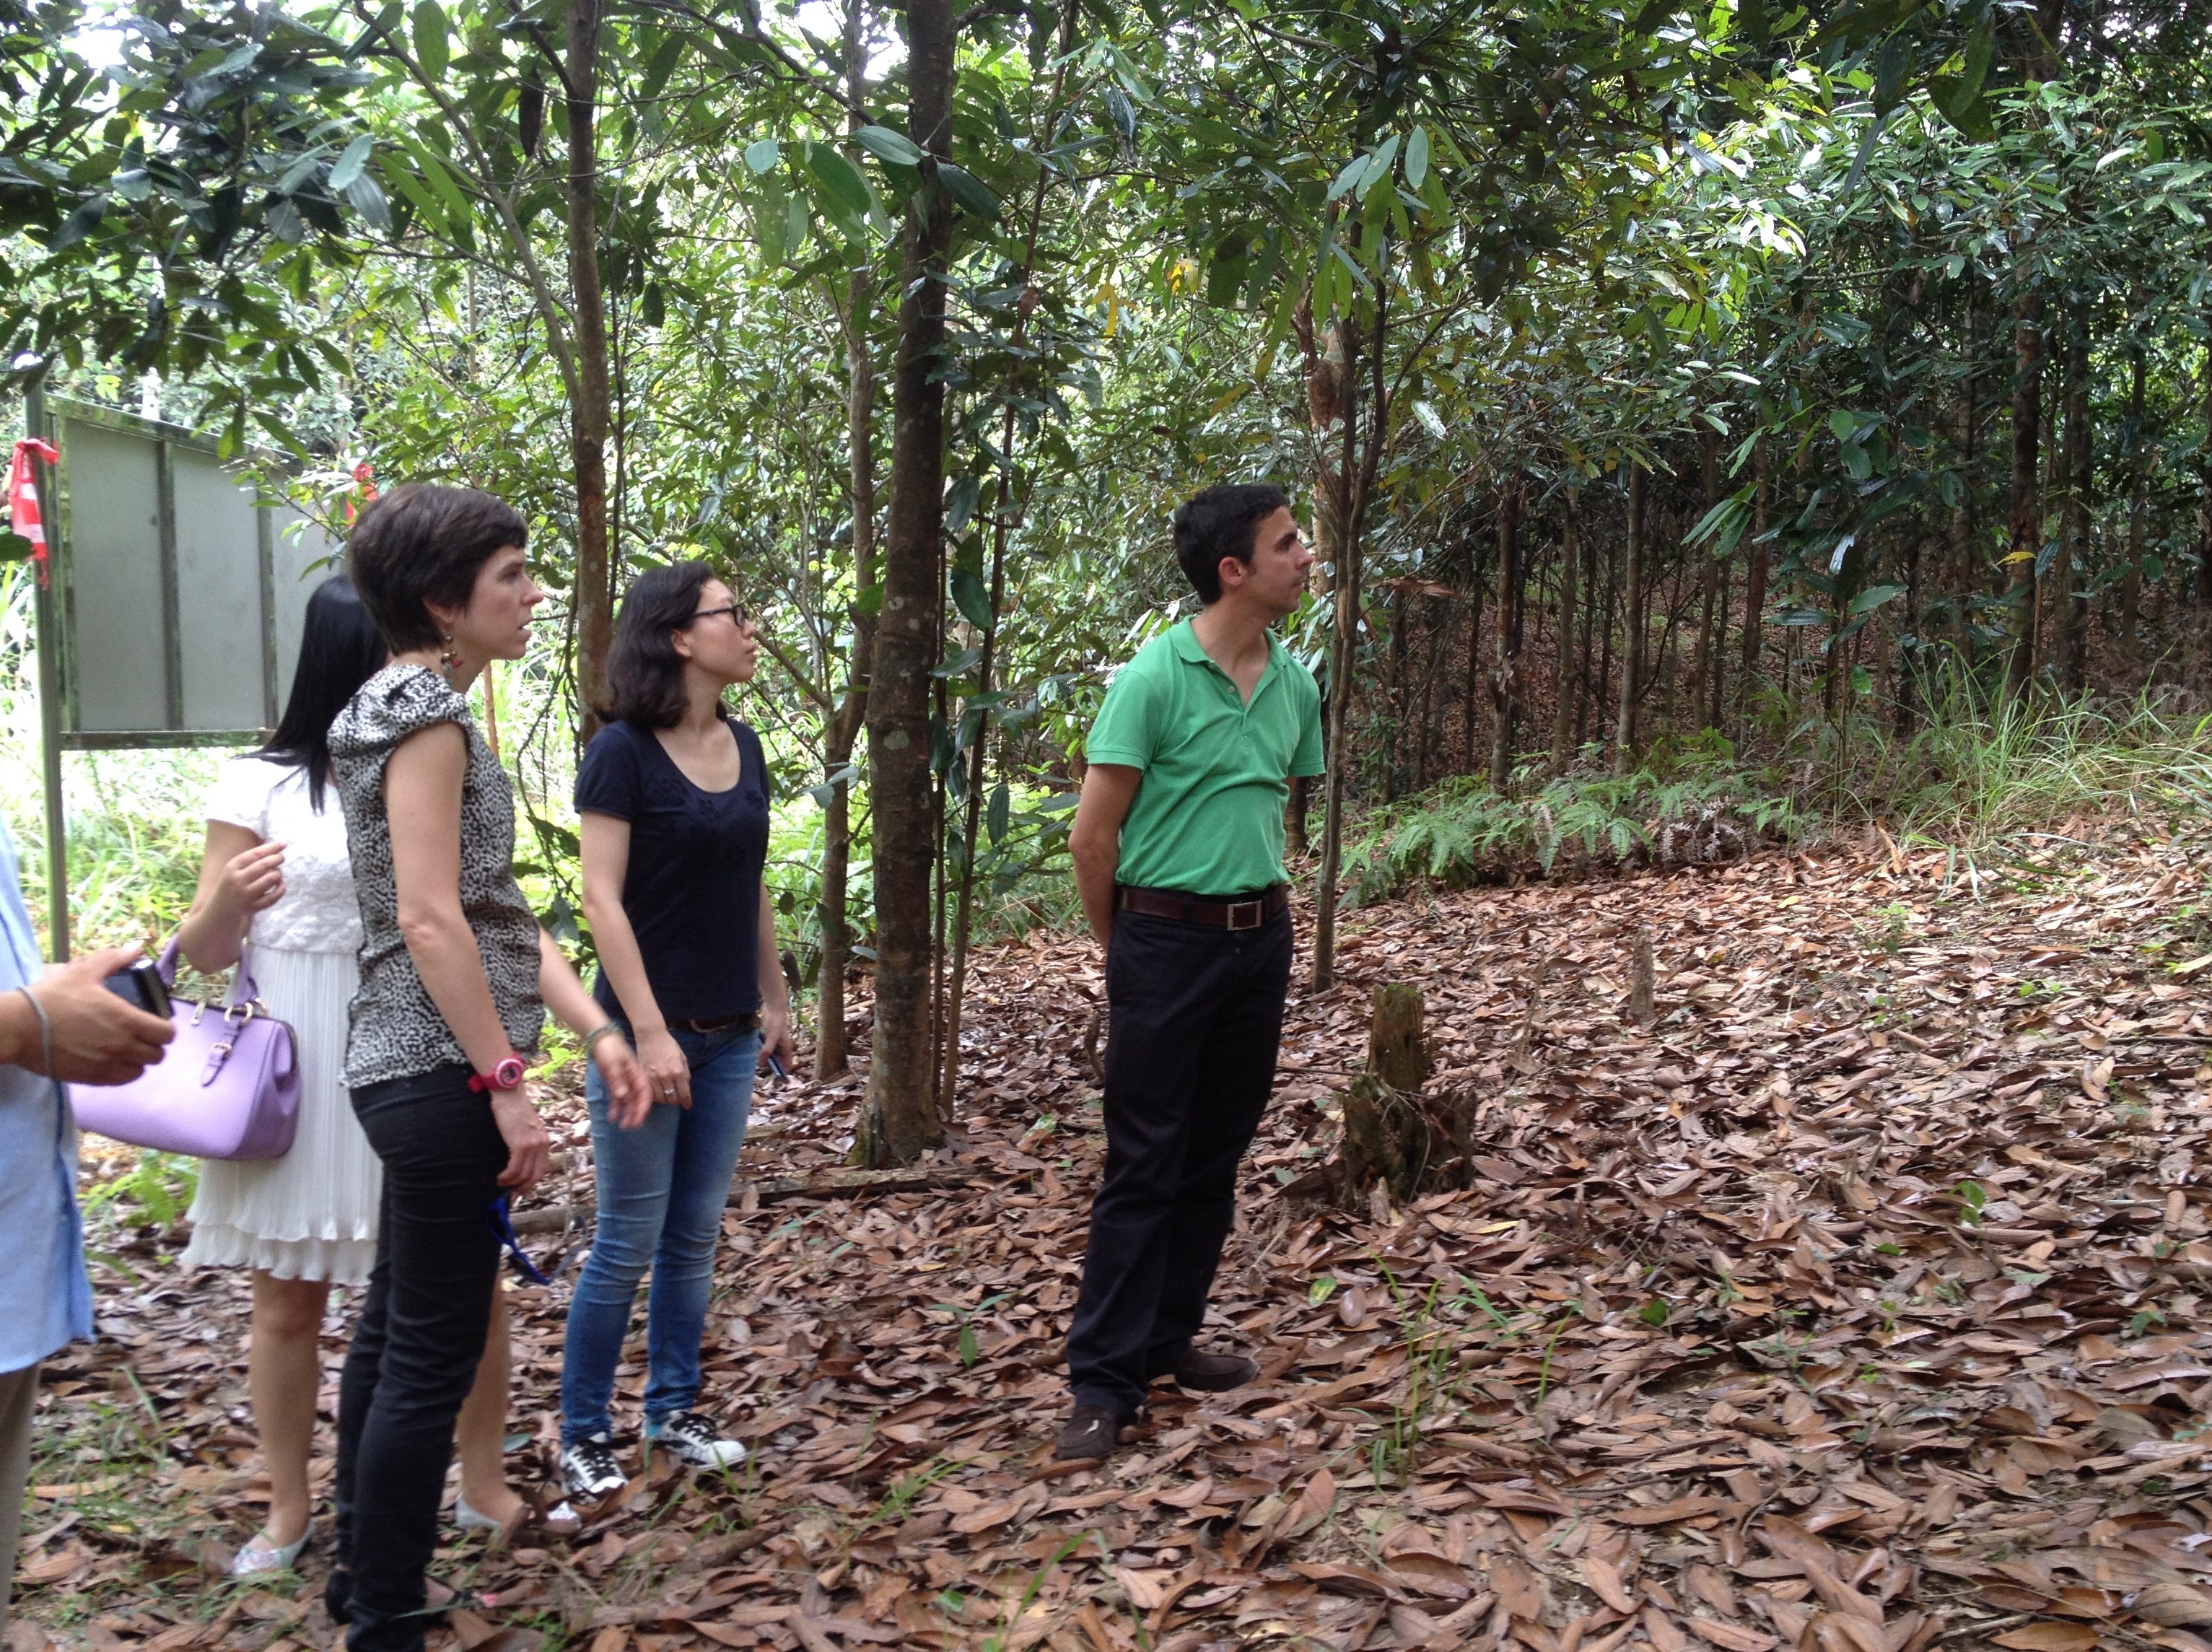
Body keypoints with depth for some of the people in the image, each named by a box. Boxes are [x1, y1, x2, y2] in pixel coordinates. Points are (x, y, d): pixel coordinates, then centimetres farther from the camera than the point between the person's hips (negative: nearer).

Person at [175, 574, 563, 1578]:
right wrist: (227, 899, -23)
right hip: (303, 1074, -2)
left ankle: (485, 1489, 25)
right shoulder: (261, 786, -5)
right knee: (288, 1302, 10)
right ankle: (289, 1512, 29)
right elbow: (203, 954, 0)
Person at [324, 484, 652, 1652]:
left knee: (395, 1331, 19)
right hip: (442, 1074, -10)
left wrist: (599, 1032, 10)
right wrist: (508, 1085, -19)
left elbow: (497, 911, 14)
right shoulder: (425, 710, -14)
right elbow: (428, 919, -22)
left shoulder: (420, 709, 15)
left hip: (413, 1072, 10)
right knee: (434, 1356, -2)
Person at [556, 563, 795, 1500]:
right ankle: (582, 1437, 18)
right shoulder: (623, 750, -13)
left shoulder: (744, 747, 7)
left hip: (728, 1037, 6)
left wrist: (774, 1001, 16)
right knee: (627, 1246, 3)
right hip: (646, 1033, -6)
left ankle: (674, 1413, 28)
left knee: (694, 1239, 14)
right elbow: (602, 899, -16)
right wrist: (647, 1033, -19)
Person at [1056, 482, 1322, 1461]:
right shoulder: (1154, 678, -14)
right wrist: (1122, 951, 0)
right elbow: (1092, 837, -10)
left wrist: (1265, 910, 14)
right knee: (1144, 1166, -2)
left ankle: (1169, 1340, 27)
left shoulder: (1295, 683, 6)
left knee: (1216, 1158, 13)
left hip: (1260, 943, 6)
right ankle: (1106, 1381, 6)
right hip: (1167, 943, -6)